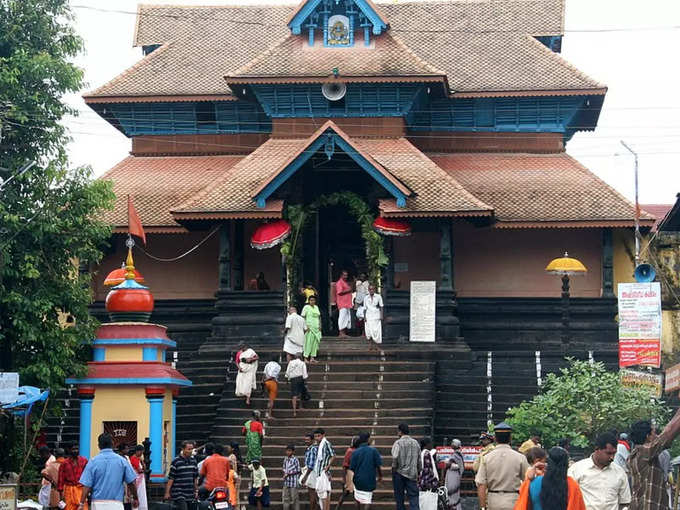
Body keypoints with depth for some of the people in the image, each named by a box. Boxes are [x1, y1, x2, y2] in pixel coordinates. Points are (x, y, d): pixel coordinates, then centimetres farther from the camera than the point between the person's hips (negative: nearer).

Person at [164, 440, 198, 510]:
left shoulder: (193, 461, 10)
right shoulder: (176, 461, -7)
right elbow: (170, 478, -8)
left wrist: (196, 491, 17)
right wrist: (167, 493, -11)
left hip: (190, 495, 6)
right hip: (179, 494, -6)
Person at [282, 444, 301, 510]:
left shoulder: (295, 459, -12)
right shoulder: (285, 459, 8)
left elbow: (298, 471, -11)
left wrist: (288, 474, -13)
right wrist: (284, 474, -4)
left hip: (293, 482, -6)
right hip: (286, 482, 6)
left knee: (294, 498, 1)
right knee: (285, 497, 9)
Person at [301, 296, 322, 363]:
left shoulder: (316, 307, 15)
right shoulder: (306, 307, -3)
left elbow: (319, 317, 22)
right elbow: (303, 317, -8)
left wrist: (320, 325, 9)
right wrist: (306, 326, -16)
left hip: (316, 327, 6)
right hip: (309, 327, -6)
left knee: (315, 342, 3)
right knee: (308, 342, -10)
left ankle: (312, 357, 7)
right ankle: (306, 358, -7)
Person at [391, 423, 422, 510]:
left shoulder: (398, 443, -8)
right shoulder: (415, 443, 8)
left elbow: (395, 457, -19)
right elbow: (419, 459, 11)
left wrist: (394, 468, -5)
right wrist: (418, 471, 20)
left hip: (400, 473, -3)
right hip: (412, 474, 3)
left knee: (399, 497, 9)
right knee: (413, 496, 0)